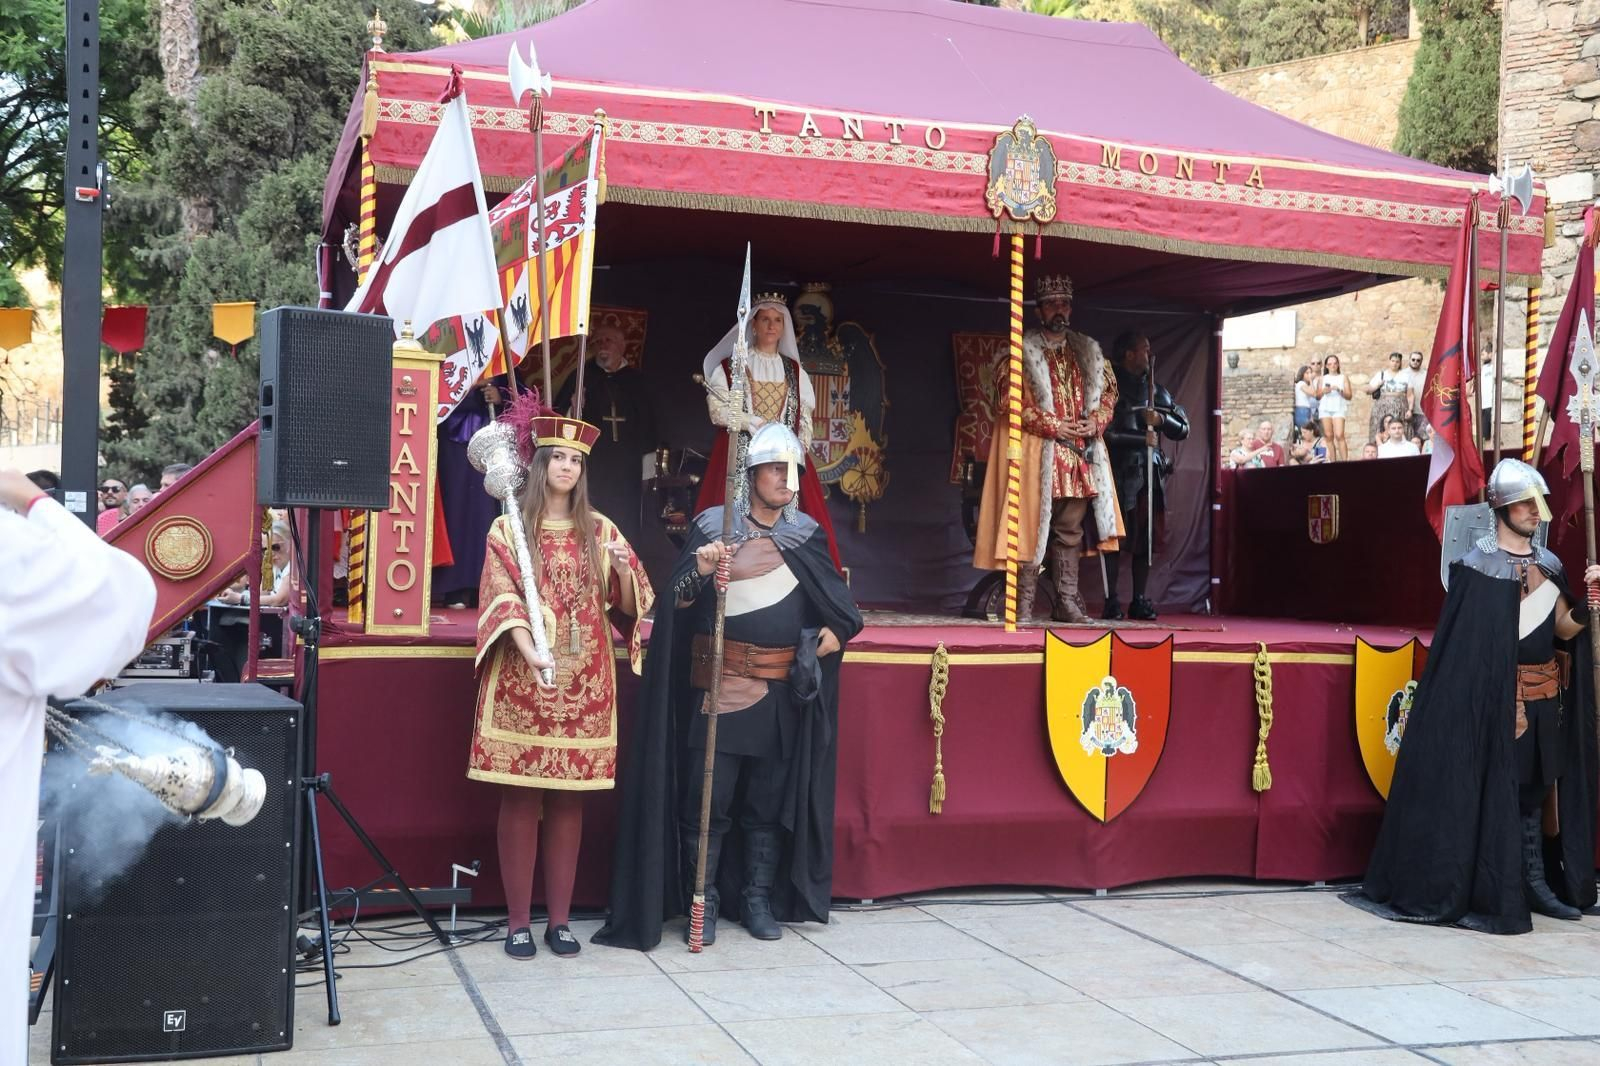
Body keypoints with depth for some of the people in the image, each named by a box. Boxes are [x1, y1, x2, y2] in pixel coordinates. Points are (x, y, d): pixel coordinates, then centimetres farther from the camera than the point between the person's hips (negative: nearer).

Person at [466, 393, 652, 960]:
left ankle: (559, 919, 11)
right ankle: (518, 921, 6)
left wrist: (622, 568, -14)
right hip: (522, 679, -2)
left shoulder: (599, 529, 12)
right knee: (520, 800, -1)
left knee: (568, 801, 5)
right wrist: (530, 651, -25)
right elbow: (501, 599, -8)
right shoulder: (508, 528, 4)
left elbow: (629, 603, 7)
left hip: (583, 682, 2)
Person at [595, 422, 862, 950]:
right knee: (708, 801, -2)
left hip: (785, 692, 3)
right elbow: (677, 602, -6)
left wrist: (835, 632, -1)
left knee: (770, 802, 9)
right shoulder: (712, 527, 0)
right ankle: (703, 902, 9)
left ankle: (759, 898, 20)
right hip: (719, 685, -3)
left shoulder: (807, 536, 11)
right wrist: (698, 571, -26)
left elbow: (840, 602, 19)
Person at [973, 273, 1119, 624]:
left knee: (1070, 530, 7)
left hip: (1081, 453, 5)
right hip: (1038, 454, -5)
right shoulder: (1022, 353, 0)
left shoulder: (1088, 352, 16)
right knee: (1032, 525, -6)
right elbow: (1007, 400, -8)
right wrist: (1052, 425, -13)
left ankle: (1067, 601, 12)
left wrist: (1096, 421, -2)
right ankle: (1023, 604, -3)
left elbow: (1109, 390, 19)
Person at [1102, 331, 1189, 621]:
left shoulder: (1156, 390, 16)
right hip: (1121, 473, -5)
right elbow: (1105, 432, -11)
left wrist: (1162, 418, -4)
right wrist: (1142, 438, -11)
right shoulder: (1112, 388, -1)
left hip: (1150, 472, 5)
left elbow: (1183, 429, 14)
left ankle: (1139, 600, 10)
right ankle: (1111, 601, -2)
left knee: (1145, 539, 4)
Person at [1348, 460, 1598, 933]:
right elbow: (1467, 641, -9)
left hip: (1544, 701, 6)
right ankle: (1494, 894, 2)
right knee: (1493, 791, -4)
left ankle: (1536, 883, 18)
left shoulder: (1548, 566, 12)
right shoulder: (1478, 565, -6)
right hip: (1494, 700, -6)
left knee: (1536, 791, 10)